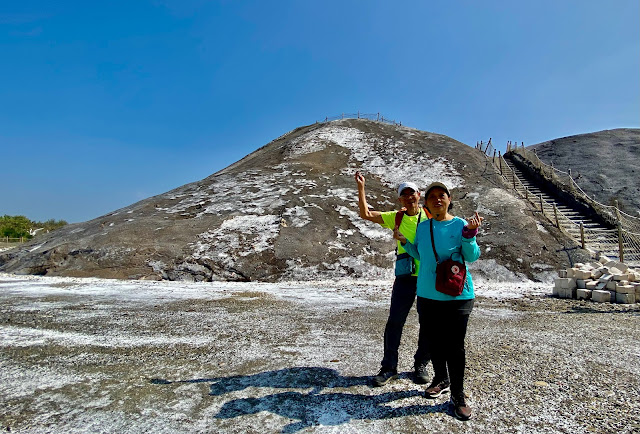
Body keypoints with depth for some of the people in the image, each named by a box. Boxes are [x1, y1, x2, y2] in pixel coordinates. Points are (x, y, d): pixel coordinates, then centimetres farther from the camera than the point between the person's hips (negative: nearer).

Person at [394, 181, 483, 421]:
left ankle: (458, 396, 19)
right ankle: (441, 380, 39)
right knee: (433, 341, 17)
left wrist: (470, 233, -24)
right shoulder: (422, 227, 7)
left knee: (455, 346, 2)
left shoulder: (460, 225, -5)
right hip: (427, 294, 5)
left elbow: (472, 256, -10)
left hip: (456, 296, -4)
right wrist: (404, 242, 6)